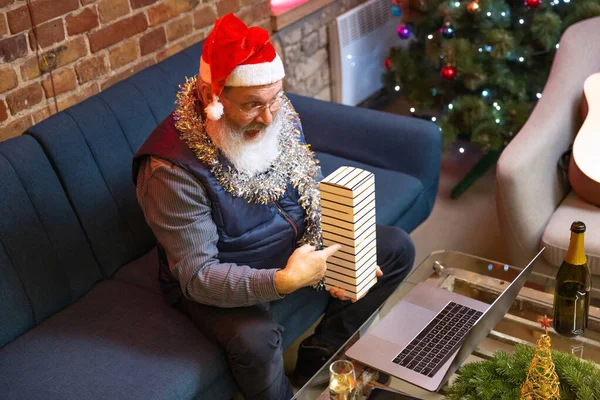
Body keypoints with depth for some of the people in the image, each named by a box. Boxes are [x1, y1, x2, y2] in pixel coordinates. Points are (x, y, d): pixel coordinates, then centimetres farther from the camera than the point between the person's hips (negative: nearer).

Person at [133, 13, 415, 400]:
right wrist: (283, 281, -42)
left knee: (397, 247, 4)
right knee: (256, 339, -37)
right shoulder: (172, 169, -30)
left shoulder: (279, 114, -11)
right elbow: (197, 276, -29)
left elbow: (316, 197, 1)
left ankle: (323, 352, 15)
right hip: (218, 281, -6)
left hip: (297, 251, 7)